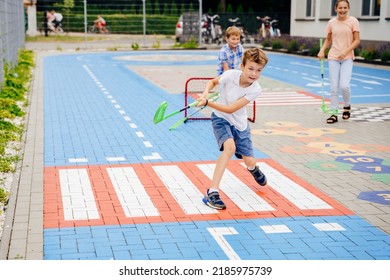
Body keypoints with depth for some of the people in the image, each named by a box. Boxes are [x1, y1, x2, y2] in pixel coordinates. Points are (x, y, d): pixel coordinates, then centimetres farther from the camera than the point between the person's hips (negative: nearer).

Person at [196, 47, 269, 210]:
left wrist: (207, 103, -36)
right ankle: (212, 193, -31)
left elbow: (230, 109, -29)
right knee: (230, 147, -31)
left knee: (250, 162, 6)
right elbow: (212, 82, 0)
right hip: (221, 118, -2)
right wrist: (206, 93, -20)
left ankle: (253, 169, 51)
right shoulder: (230, 75, -24)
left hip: (240, 123, 2)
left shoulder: (255, 89, -23)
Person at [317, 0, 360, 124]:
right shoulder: (331, 22, 4)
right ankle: (334, 114, 10)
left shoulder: (353, 21, -4)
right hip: (333, 57, 2)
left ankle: (347, 106, 14)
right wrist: (322, 51, 1)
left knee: (344, 85, -15)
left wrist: (345, 51, -16)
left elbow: (357, 40, -3)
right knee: (334, 87, 1)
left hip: (347, 58, -2)